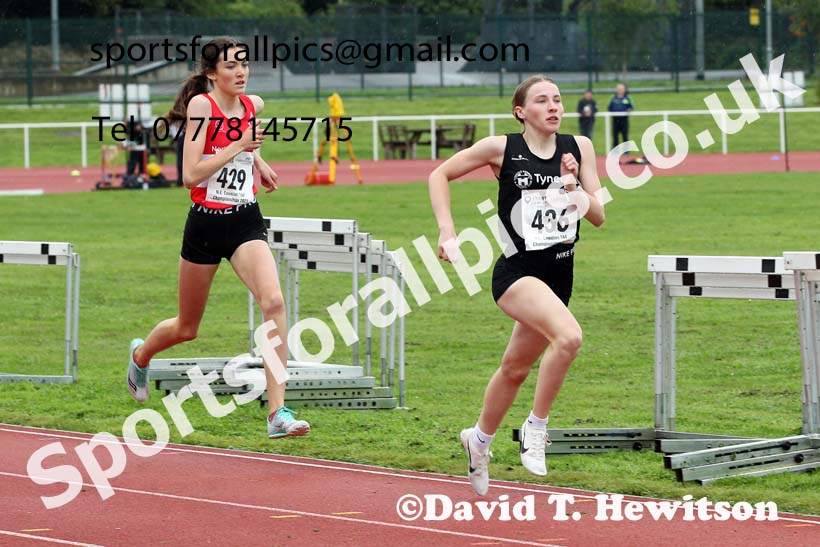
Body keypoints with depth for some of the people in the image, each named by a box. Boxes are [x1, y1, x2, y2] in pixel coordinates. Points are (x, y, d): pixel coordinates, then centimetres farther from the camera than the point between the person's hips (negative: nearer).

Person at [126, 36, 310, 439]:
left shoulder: (253, 105, 3)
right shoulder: (201, 105, -14)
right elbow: (191, 175, -22)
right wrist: (239, 146, -24)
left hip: (246, 221, 3)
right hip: (206, 222, -3)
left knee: (274, 302, -23)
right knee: (187, 328, 14)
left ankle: (278, 413, -24)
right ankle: (141, 355, 50)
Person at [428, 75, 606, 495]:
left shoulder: (579, 147, 3)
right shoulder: (501, 149, -6)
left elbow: (598, 217, 3)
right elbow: (440, 175, 4)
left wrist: (574, 190, -16)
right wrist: (447, 231, -6)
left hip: (559, 275, 5)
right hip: (517, 272, -5)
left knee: (516, 367, 18)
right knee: (568, 336, -31)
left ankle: (480, 440, 43)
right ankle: (536, 427, -12)